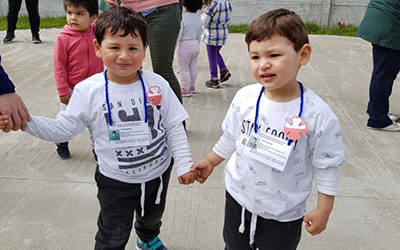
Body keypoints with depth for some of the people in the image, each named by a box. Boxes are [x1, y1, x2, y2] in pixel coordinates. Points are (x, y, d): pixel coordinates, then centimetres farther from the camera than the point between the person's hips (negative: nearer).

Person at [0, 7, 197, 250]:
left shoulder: (157, 84, -15)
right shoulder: (88, 91, -17)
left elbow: (174, 127, -7)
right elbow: (65, 128, -9)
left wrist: (184, 164, -7)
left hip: (159, 173, 3)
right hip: (116, 181, -2)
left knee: (152, 217, 31)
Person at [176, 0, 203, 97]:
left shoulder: (183, 18, -19)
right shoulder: (198, 18, 3)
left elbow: (178, 35, -17)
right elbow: (199, 35, 11)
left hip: (185, 46, -7)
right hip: (195, 45, 7)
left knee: (183, 69, 3)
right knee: (193, 68, 16)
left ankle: (185, 90, 6)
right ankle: (192, 87, 27)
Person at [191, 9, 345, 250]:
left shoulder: (317, 114, -22)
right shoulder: (245, 97, -12)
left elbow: (327, 166, -12)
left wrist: (323, 210, -7)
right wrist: (210, 161, 14)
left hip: (283, 214, -3)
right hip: (237, 197, 4)